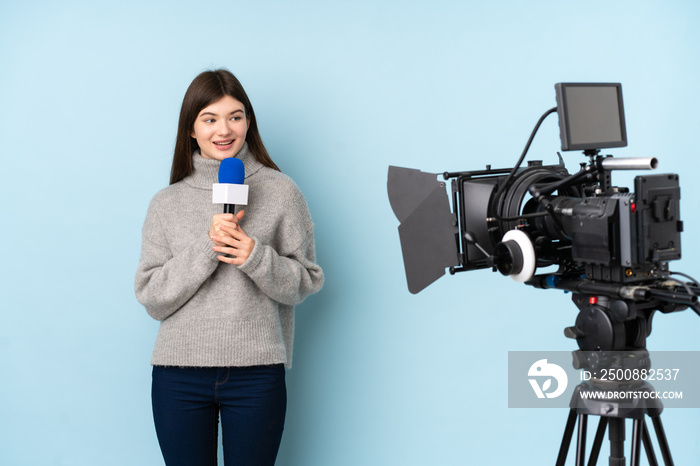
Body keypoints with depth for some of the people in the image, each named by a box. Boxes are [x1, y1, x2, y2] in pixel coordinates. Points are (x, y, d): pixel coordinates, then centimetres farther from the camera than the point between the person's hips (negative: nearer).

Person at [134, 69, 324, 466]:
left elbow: (305, 282, 3)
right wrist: (206, 247, -13)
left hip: (257, 373, -1)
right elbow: (152, 299, 0)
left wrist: (257, 258, -15)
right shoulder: (167, 203, 6)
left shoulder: (281, 191, 2)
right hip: (179, 374, 1)